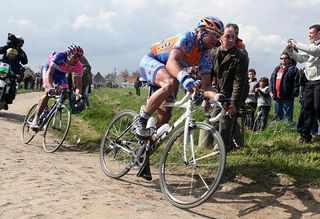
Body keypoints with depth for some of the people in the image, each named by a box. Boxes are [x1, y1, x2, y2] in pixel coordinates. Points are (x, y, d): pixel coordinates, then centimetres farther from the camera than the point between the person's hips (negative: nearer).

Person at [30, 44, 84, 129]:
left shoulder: (78, 66, -27)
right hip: (49, 69, -5)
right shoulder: (59, 57, -38)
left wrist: (78, 95, -43)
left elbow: (79, 85, -24)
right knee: (48, 93, -23)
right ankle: (35, 120, -22)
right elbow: (49, 74, -42)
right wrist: (51, 88, -58)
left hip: (61, 75, 5)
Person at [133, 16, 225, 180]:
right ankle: (140, 122, -28)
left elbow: (206, 83, -5)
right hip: (150, 62, -7)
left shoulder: (206, 56, -4)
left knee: (165, 115, -3)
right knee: (171, 83, -40)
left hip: (165, 74, 8)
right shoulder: (188, 38, -25)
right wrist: (186, 79, -59)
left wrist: (216, 96, -25)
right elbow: (171, 62, -41)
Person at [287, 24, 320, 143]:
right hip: (310, 82, 7)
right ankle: (305, 135, 10)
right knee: (307, 108, 6)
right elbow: (300, 58, 17)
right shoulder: (309, 47, 19)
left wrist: (296, 45, -18)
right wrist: (291, 50, 1)